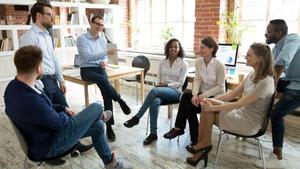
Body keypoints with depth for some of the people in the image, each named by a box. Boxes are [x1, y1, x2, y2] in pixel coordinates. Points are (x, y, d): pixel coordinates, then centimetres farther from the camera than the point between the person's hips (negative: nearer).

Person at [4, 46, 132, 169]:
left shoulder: (14, 86, -9)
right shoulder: (31, 101, -40)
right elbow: (59, 122, -23)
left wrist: (63, 108, 2)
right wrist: (65, 114, 0)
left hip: (43, 134, 9)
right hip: (49, 145, -9)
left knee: (97, 126, 14)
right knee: (96, 108, -4)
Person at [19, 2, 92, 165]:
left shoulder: (47, 35, 13)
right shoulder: (28, 37, -14)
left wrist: (61, 80, 17)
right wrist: (40, 89, -20)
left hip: (53, 81, 8)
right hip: (41, 83, -8)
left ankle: (75, 144, 29)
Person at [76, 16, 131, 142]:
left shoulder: (103, 40, 12)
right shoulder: (82, 39, -6)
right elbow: (87, 56, -19)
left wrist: (104, 62, -5)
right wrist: (107, 52, -26)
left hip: (99, 68, 4)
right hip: (86, 69, -4)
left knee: (105, 88, -25)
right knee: (103, 80, -38)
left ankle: (109, 125, -23)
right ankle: (120, 100, -17)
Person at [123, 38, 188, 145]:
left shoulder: (183, 64, 1)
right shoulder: (163, 62, 13)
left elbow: (180, 83, -4)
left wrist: (166, 85, -15)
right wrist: (159, 83, -8)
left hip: (175, 91, -3)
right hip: (160, 90, 3)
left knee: (154, 91, -35)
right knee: (154, 102, -34)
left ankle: (137, 117, -25)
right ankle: (153, 133, -24)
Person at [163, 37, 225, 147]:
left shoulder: (219, 65, -16)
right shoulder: (198, 62, 0)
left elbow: (220, 86, -13)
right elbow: (197, 80, -4)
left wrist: (204, 95, -23)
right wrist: (195, 94, -21)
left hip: (215, 96, -5)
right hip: (202, 93, 5)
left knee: (189, 107, -24)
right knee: (186, 94, -25)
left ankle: (179, 128, 0)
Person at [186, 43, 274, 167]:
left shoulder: (265, 82, -24)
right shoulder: (252, 75, 4)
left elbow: (239, 104, -25)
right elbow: (233, 93, 5)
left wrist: (212, 107, -20)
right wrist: (211, 101, -7)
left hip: (250, 123, -8)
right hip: (241, 113, 8)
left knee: (208, 112, -14)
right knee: (207, 106, -13)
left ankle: (203, 145, 10)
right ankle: (202, 146, -6)